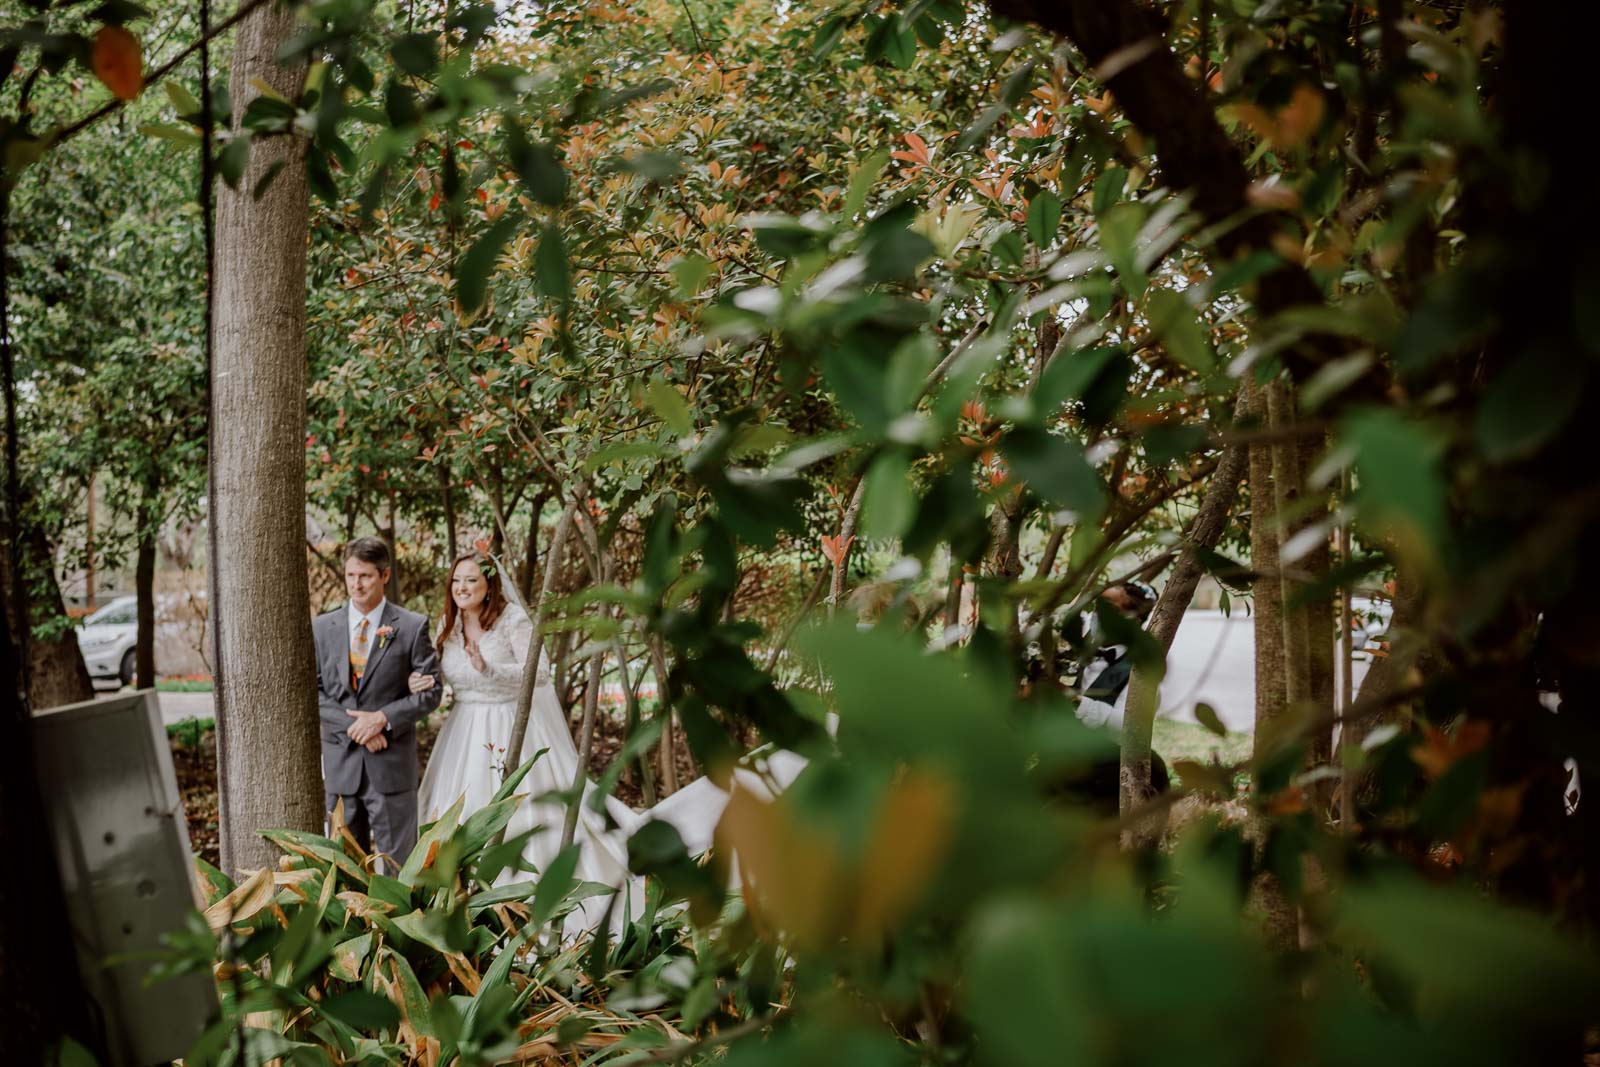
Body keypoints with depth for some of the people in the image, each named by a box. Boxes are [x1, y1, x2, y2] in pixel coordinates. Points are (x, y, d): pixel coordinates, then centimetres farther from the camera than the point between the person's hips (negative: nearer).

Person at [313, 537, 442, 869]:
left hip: (392, 762, -2)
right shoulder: (322, 628, 6)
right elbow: (314, 692, 3)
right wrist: (353, 726, -11)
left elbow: (430, 691, -3)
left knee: (397, 858, 2)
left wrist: (383, 717, -15)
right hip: (340, 761, 3)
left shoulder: (412, 627, -1)